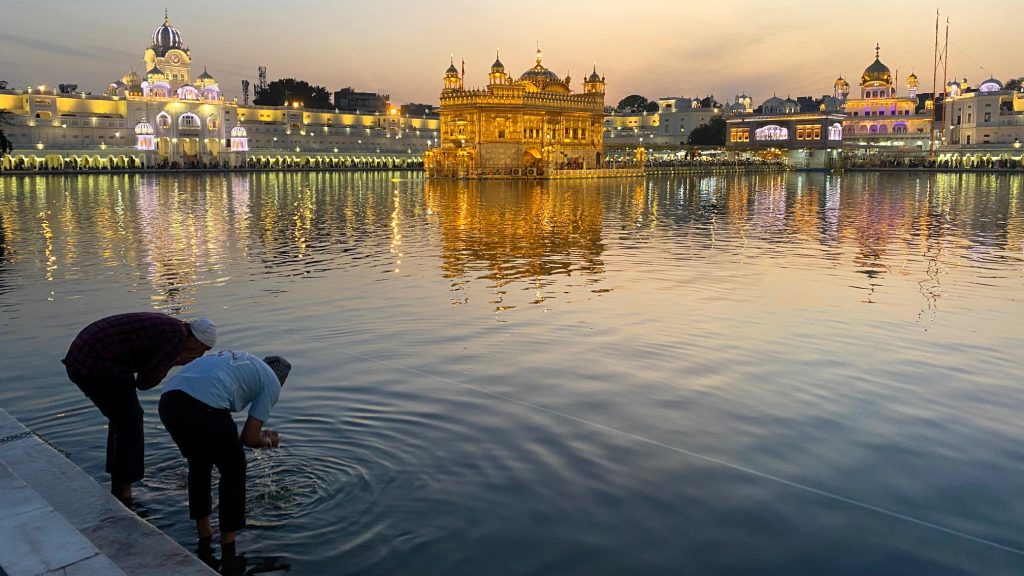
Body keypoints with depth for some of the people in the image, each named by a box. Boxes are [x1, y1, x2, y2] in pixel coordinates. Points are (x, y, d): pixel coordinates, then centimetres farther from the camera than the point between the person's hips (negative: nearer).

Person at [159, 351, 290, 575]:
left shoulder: (231, 359, 36)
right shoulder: (272, 382, 18)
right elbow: (249, 438, 13)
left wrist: (258, 434, 44)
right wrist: (268, 441, 35)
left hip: (168, 400, 7)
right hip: (203, 407, -7)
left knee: (199, 464, 30)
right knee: (234, 472, 18)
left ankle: (205, 544, 40)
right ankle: (228, 557, 23)